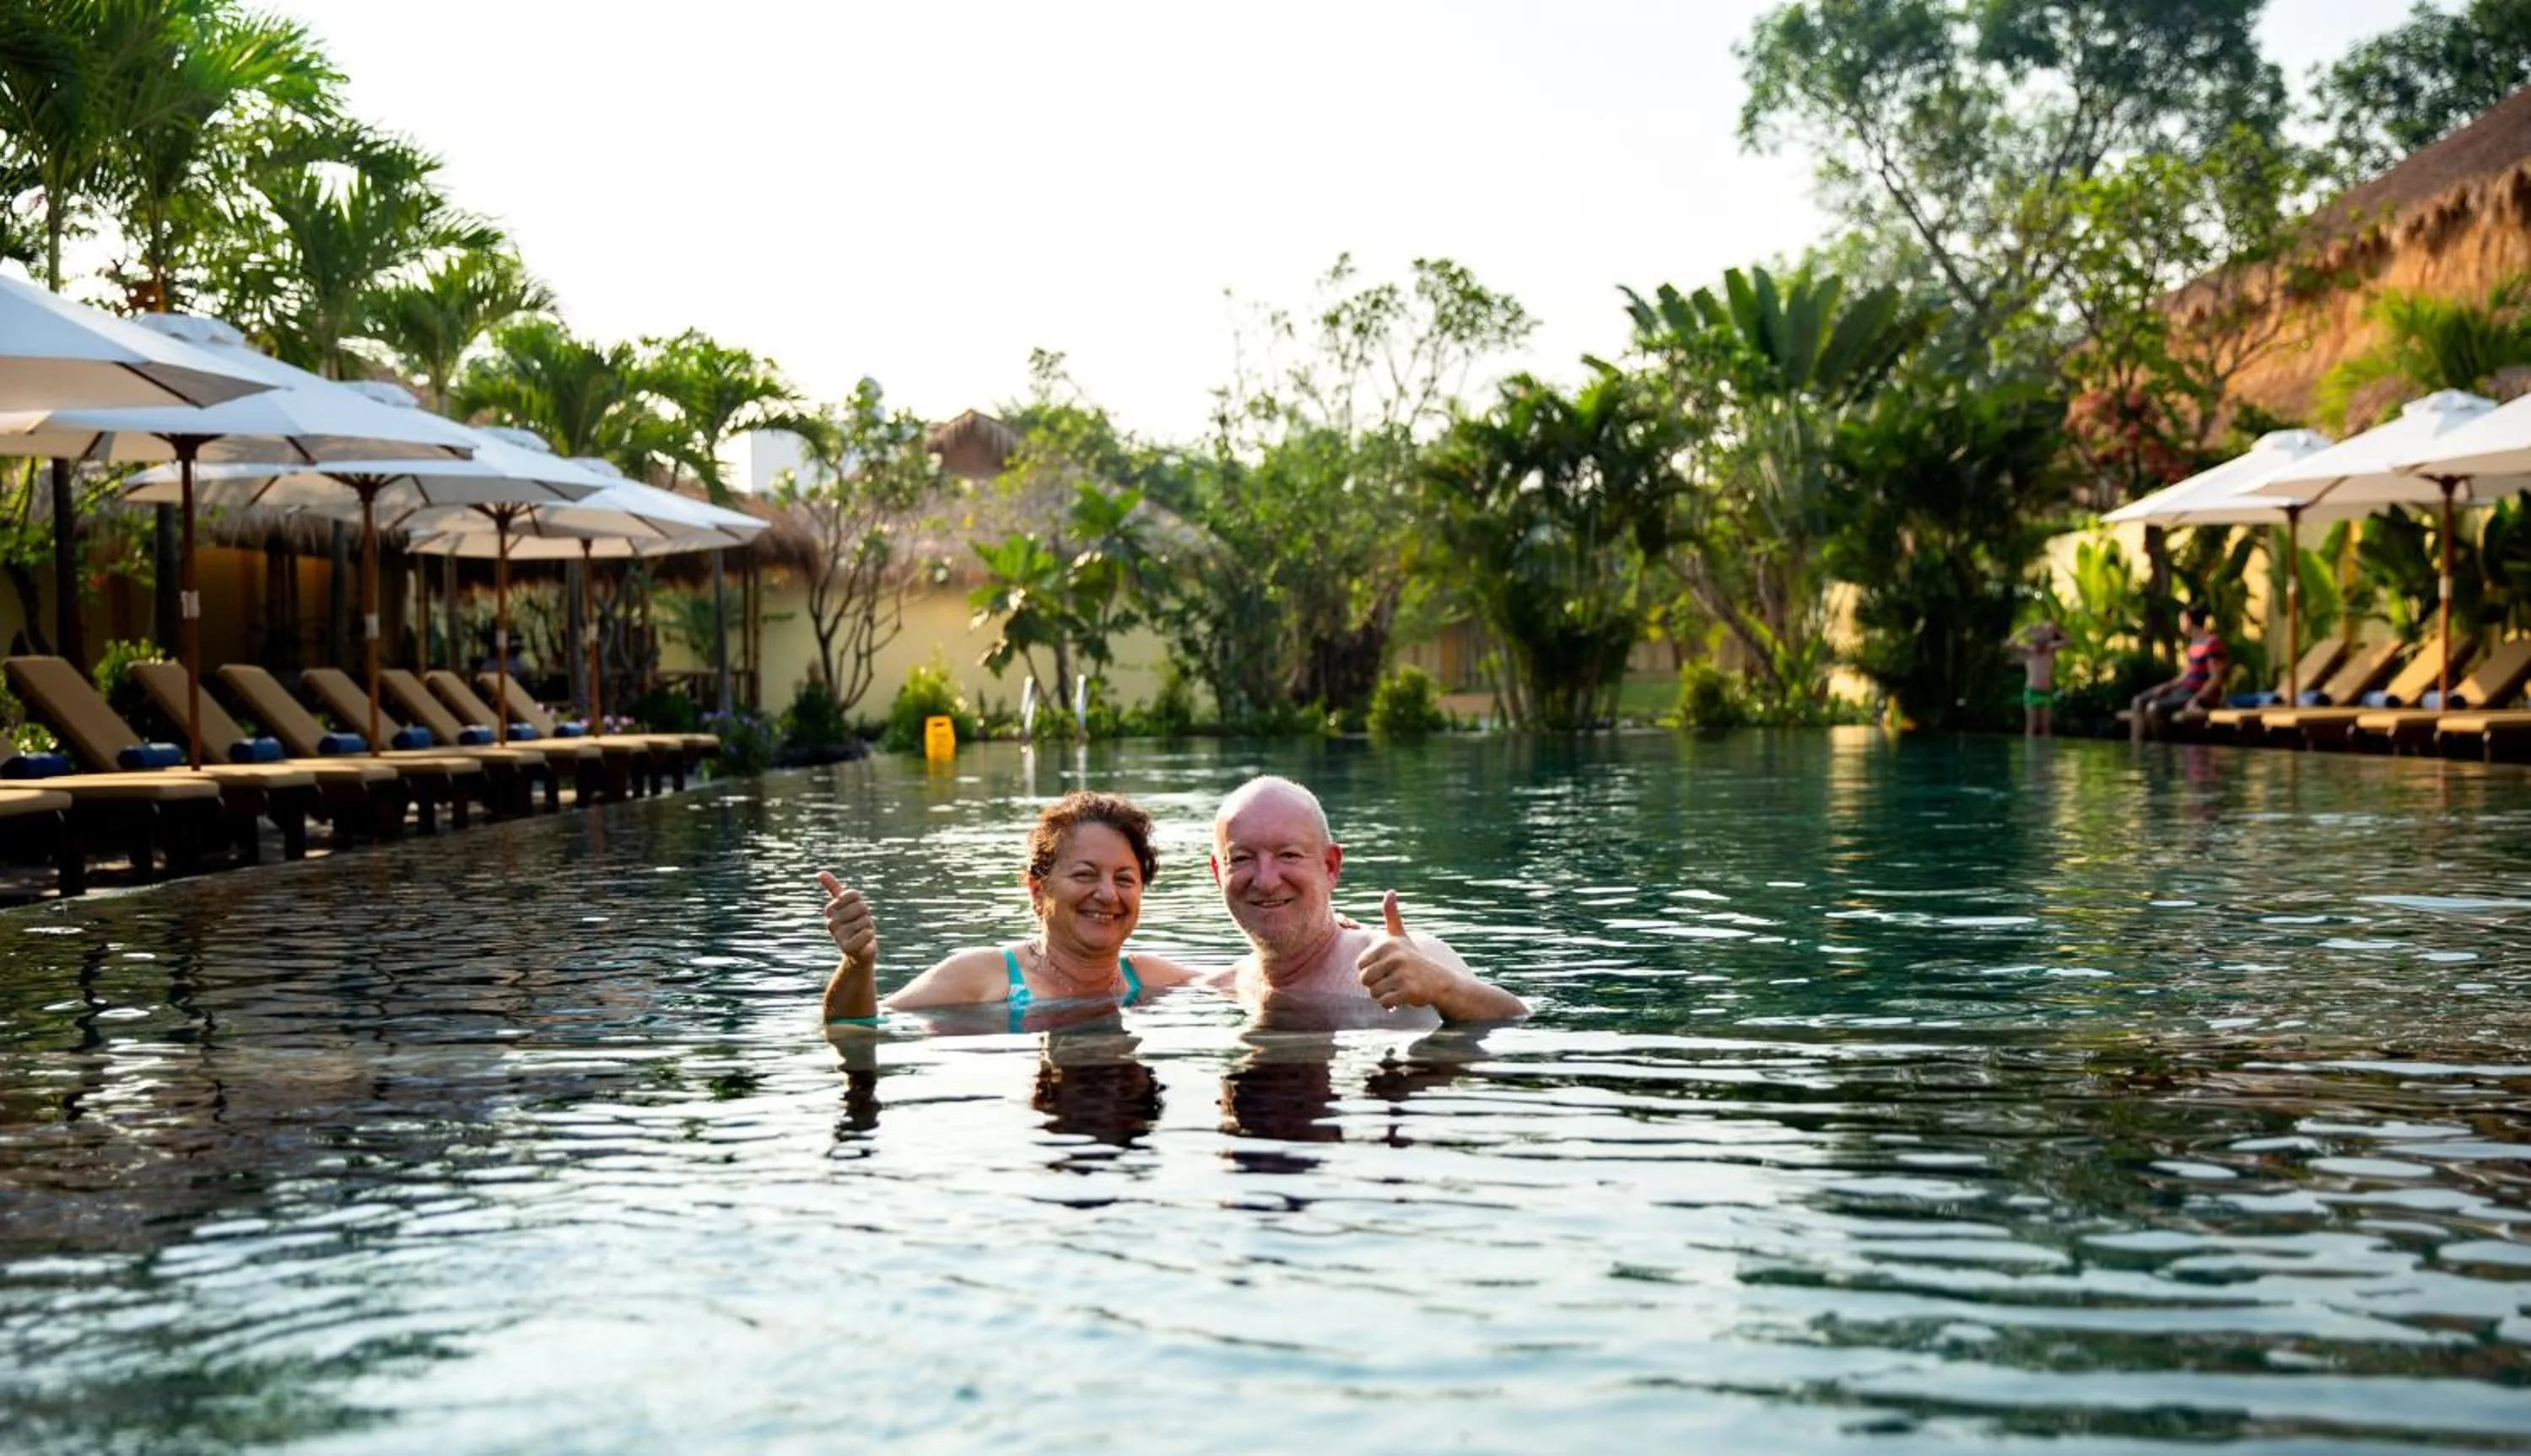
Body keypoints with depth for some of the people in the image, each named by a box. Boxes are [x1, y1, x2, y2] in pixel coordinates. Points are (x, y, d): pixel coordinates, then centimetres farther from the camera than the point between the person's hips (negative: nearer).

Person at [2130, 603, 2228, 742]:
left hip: (2202, 696, -10)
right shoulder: (2195, 642, 16)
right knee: (2139, 702, 2)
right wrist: (2167, 686, 6)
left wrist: (2196, 699, -26)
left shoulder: (2212, 643, -15)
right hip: (2185, 689, 10)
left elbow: (2217, 678, -20)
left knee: (2154, 708, -28)